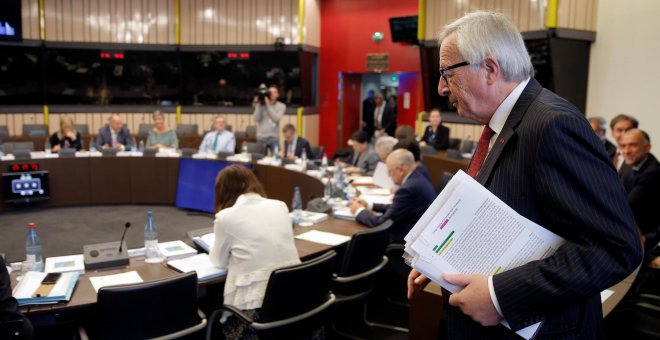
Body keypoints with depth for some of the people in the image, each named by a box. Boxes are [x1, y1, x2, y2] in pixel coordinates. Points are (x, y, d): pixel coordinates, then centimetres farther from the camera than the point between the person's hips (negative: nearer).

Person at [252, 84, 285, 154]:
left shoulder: (281, 106, 3)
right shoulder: (260, 105, 5)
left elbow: (276, 118, -13)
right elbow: (256, 119, -5)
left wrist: (268, 105, -13)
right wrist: (258, 105, -8)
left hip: (273, 138, -1)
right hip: (261, 137, 1)